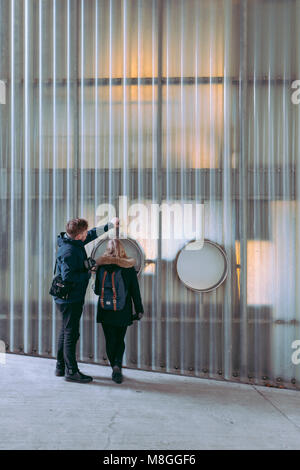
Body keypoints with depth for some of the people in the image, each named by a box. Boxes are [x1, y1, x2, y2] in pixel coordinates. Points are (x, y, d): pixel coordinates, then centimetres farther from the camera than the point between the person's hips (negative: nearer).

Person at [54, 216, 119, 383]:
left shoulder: (76, 243, 6)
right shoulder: (69, 251, -23)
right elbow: (68, 277, -27)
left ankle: (61, 367, 28)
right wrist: (88, 273, -16)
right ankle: (71, 371, 6)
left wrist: (110, 225, 26)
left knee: (66, 332, 17)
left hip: (69, 299, 10)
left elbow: (93, 234, 23)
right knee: (71, 334, -2)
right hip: (70, 299, -10)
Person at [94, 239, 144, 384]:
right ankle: (117, 365, -8)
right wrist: (139, 310, 5)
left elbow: (97, 290, 4)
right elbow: (135, 291, -3)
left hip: (105, 311, 0)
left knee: (110, 340, 12)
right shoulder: (129, 267, -6)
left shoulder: (101, 266, -5)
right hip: (123, 312, 0)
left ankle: (115, 367, 14)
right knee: (120, 340, 12)